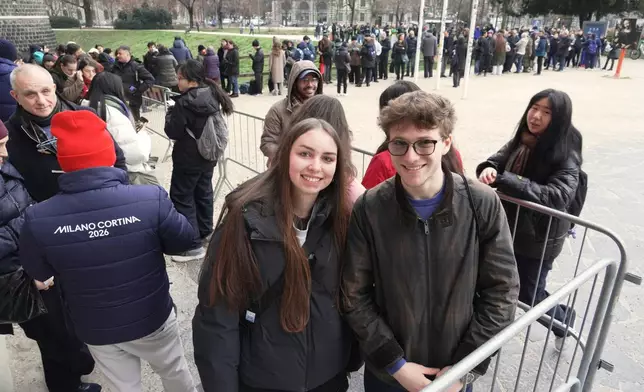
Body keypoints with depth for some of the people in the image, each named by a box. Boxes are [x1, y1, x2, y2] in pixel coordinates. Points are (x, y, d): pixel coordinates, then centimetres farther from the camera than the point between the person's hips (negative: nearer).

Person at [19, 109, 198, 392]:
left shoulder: (37, 220, -22)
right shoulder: (151, 199, -30)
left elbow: (37, 273, -3)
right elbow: (183, 241, -12)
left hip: (95, 329, 2)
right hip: (151, 318, -1)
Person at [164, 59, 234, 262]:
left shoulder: (184, 102, -22)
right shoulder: (212, 95, 1)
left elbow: (173, 132, -16)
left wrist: (170, 114, 0)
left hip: (188, 158, -8)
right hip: (208, 154, 8)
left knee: (181, 197, 1)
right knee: (203, 193, 21)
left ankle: (193, 245, 1)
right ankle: (205, 232, 35)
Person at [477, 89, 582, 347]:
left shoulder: (566, 156, -20)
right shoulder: (520, 142, -1)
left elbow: (556, 196, -33)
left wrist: (501, 179, -38)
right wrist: (488, 168, -28)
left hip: (539, 237, -6)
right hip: (509, 227, 6)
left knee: (528, 296, 8)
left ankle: (563, 320, 40)